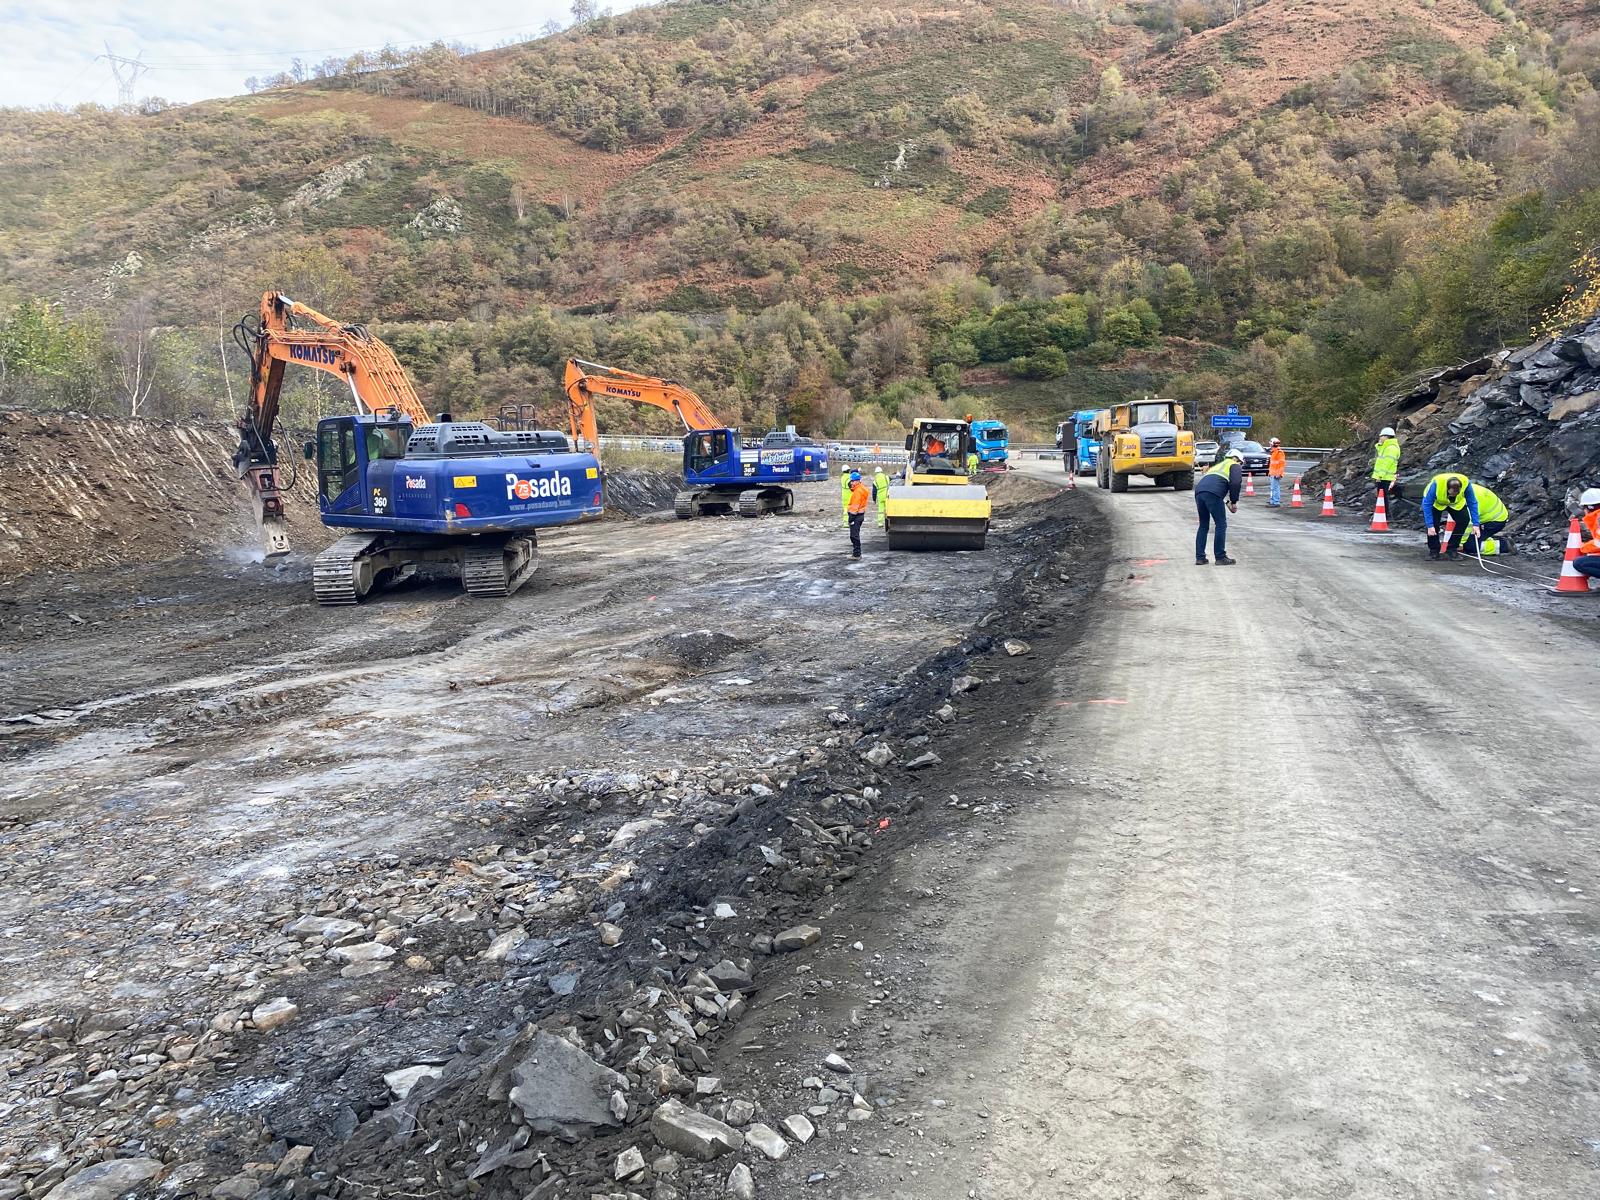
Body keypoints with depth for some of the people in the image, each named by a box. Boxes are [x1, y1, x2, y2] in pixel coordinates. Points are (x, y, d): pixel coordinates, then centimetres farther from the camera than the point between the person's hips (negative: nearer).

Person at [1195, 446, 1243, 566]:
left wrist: (1227, 502, 29)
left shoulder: (1218, 465, 39)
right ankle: (1221, 558, 5)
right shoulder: (1235, 466, 17)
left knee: (1203, 525, 17)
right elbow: (1235, 483, -2)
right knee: (1221, 525, 3)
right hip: (1212, 493, -7)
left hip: (1199, 491, 7)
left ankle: (1200, 557, 14)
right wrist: (1234, 502, 7)